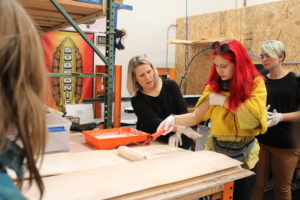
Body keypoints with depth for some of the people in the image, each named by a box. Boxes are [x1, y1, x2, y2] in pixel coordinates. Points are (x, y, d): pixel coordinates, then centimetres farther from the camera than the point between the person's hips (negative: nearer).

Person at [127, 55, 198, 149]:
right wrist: (177, 128, -38)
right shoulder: (137, 100, -7)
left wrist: (176, 133, -25)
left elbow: (183, 111, -6)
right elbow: (155, 122, -20)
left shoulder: (171, 86, 0)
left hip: (180, 142, 0)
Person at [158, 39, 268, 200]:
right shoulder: (214, 84, -1)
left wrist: (224, 100, -17)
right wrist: (174, 119, -20)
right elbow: (196, 117, -3)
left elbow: (254, 117, -21)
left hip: (245, 153, -1)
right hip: (217, 149, 2)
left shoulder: (255, 83, -7)